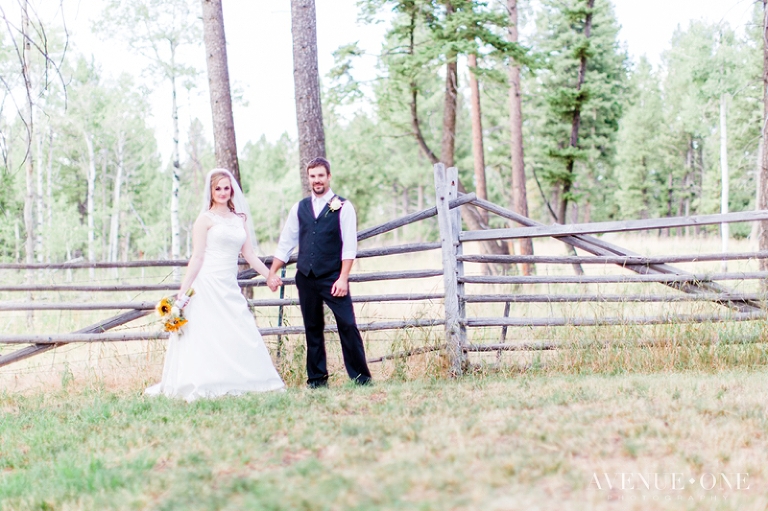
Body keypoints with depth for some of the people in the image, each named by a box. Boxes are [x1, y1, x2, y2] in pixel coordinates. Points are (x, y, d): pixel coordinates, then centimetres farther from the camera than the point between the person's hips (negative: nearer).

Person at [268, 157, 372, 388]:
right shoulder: (299, 208, 11)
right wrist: (272, 273, 9)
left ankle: (361, 377, -2)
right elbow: (285, 243, 15)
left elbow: (349, 246, -7)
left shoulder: (343, 207, -1)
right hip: (306, 278, 4)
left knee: (347, 325, -9)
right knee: (312, 329, 9)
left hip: (333, 278, -4)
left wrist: (343, 278, -15)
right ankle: (317, 379, 17)